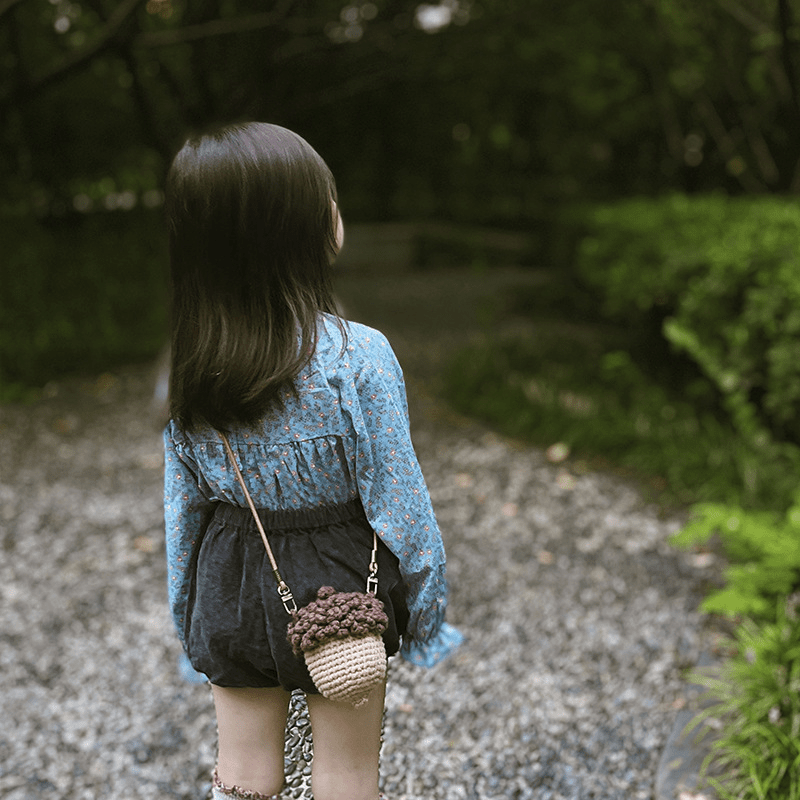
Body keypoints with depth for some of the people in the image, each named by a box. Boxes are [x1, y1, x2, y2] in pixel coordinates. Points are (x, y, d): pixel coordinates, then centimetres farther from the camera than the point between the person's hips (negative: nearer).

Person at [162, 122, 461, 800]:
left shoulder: (188, 364, -10)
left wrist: (191, 618, 13)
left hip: (230, 584, 4)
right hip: (338, 585, -3)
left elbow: (183, 503, 0)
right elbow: (398, 497, -16)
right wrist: (426, 607, -1)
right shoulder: (356, 357, -23)